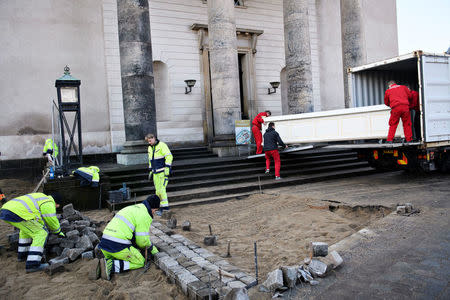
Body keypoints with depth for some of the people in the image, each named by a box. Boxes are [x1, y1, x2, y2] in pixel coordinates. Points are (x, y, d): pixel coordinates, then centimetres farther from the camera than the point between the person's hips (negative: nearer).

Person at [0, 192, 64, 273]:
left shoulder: (40, 197, 31)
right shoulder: (49, 204, 3)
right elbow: (53, 222, 10)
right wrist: (59, 232, 29)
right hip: (16, 214, -10)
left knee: (26, 228, 34)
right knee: (41, 234, -5)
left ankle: (22, 254, 39)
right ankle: (32, 264, -11)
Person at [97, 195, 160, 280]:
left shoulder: (131, 209, 25)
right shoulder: (145, 215, -5)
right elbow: (142, 240, -6)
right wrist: (152, 248, 14)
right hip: (118, 246, -9)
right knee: (140, 262, 8)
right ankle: (109, 265, -10)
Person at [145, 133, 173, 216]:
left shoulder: (162, 145, -8)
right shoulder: (150, 148, 17)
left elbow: (169, 156, -14)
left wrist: (167, 168, -20)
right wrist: (150, 171, 24)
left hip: (163, 172, -7)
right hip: (155, 172, 7)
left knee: (161, 189, -14)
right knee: (157, 190, 6)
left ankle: (165, 207, -13)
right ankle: (161, 207, 12)